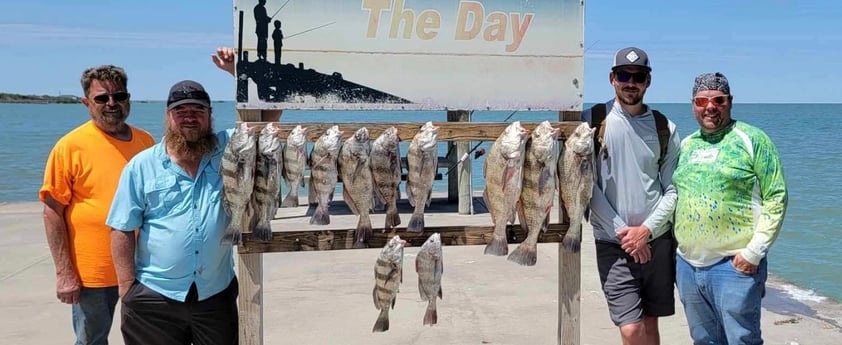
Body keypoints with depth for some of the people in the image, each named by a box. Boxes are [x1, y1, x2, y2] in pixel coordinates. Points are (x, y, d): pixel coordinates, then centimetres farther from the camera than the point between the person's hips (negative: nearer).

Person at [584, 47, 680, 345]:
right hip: (613, 243, -3)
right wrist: (622, 231, -10)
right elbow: (588, 185, -6)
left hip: (657, 241, 3)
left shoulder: (664, 128, 5)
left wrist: (647, 230, -10)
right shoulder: (594, 121, -3)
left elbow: (672, 189, 4)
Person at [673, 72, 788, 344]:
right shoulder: (686, 145, 12)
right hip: (687, 264, 6)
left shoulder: (752, 139, -5)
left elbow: (776, 198, -9)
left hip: (735, 264, -6)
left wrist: (754, 252, -15)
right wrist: (678, 250, 11)